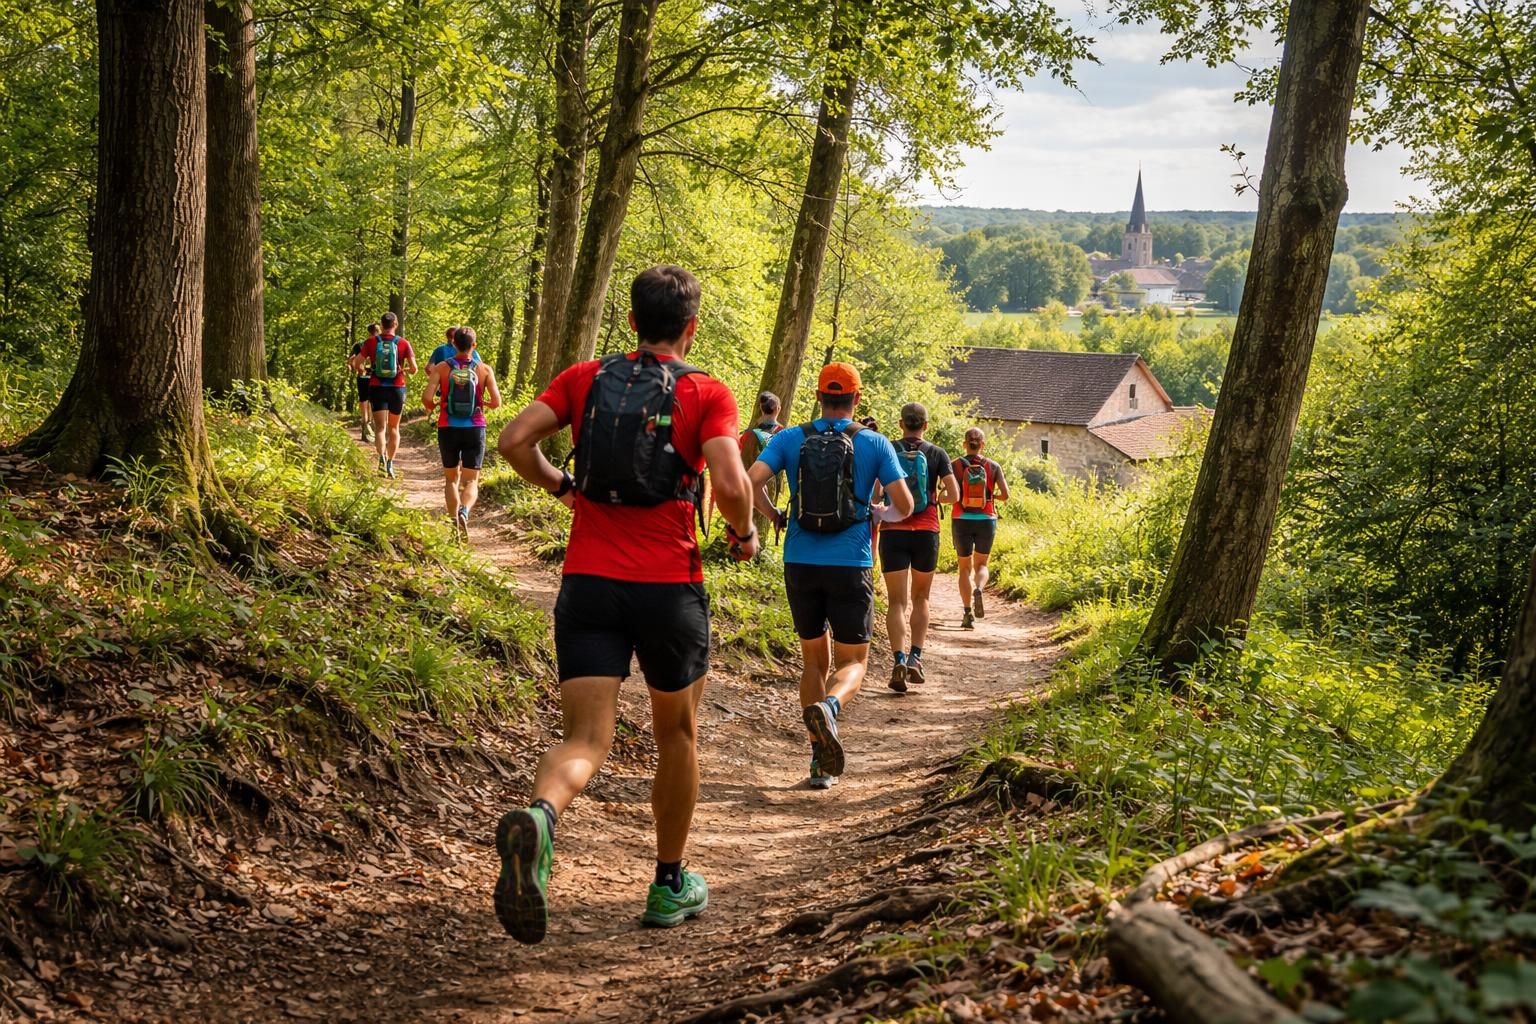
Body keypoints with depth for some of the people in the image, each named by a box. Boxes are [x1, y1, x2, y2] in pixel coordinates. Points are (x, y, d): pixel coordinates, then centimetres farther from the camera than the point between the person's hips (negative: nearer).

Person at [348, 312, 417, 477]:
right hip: (397, 389, 0)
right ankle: (390, 463, 15)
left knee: (380, 426, -1)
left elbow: (357, 364, -3)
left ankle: (382, 457, -26)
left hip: (377, 388, 0)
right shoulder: (403, 343, -5)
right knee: (394, 427, 15)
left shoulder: (371, 342, -3)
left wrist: (365, 369, 19)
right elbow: (413, 368, -7)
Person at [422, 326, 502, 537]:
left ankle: (455, 524, 16)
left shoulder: (442, 368, -3)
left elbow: (427, 397, -13)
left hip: (448, 429, 1)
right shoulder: (484, 369, -2)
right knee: (471, 481, 3)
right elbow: (496, 402, -7)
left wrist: (431, 407, 10)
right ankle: (464, 511, -26)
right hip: (475, 430, -1)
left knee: (451, 478, 18)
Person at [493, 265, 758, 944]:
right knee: (676, 736, 19)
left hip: (587, 582, 2)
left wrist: (559, 486, 17)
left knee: (586, 741, 0)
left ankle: (538, 818, -34)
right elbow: (730, 483, -16)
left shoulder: (585, 378, 8)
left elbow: (514, 441, -1)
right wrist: (744, 536, 4)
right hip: (669, 587, -2)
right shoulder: (706, 394, -2)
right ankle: (670, 886, 30)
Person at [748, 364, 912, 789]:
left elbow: (751, 481, -11)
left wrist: (774, 516, 7)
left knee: (815, 661, 16)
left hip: (801, 563, 2)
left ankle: (821, 761, 12)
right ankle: (828, 707, -27)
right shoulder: (875, 444, 0)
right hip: (850, 565, -2)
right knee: (852, 662, 8)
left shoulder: (790, 439, 2)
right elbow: (904, 504, -4)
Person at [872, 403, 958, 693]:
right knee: (920, 598, 18)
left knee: (897, 602, 0)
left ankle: (899, 660, -19)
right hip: (926, 532, 1)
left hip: (893, 532, -1)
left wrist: (878, 508, 14)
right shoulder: (937, 454, 1)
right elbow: (954, 495, -4)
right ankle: (915, 658, 8)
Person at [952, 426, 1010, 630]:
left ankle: (968, 613, 1)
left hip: (962, 521, -1)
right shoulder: (993, 466, -1)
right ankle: (978, 590, -16)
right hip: (986, 521, 1)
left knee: (965, 568, 12)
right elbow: (1005, 495, -6)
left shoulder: (956, 465, -5)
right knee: (981, 565, 18)